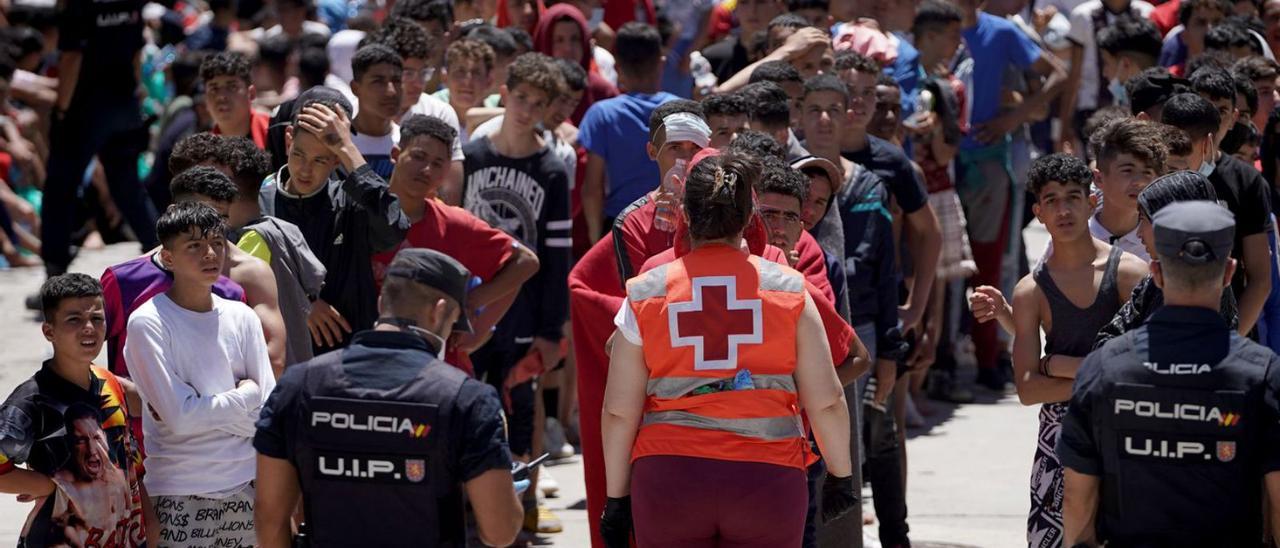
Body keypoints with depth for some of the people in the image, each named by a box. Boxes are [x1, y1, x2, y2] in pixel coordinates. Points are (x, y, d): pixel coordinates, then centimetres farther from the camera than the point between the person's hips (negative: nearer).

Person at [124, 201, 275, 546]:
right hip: (178, 496, -4)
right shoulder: (148, 323, -7)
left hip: (246, 490, 4)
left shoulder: (242, 318, 8)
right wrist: (243, 394, -2)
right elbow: (180, 417, -14)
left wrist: (197, 409, -8)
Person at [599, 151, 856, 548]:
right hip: (767, 473, 0)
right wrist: (841, 476, 17)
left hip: (668, 477, 0)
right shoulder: (788, 289, 3)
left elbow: (619, 411, 3)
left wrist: (617, 499, 10)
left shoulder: (644, 296, 4)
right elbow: (826, 401, 4)